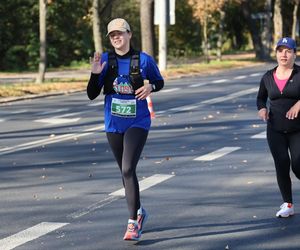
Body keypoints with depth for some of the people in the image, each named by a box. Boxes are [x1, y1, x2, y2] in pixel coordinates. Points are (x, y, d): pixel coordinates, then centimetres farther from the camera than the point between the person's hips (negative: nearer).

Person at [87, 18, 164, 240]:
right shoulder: (105, 60, -2)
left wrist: (150, 87, -13)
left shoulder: (144, 59, -7)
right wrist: (95, 74, -19)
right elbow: (91, 95, -2)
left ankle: (133, 222, -12)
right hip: (114, 124, 4)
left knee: (128, 169, -18)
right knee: (125, 171, 16)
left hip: (137, 123, -4)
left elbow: (160, 82, 10)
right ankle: (139, 212, 37)